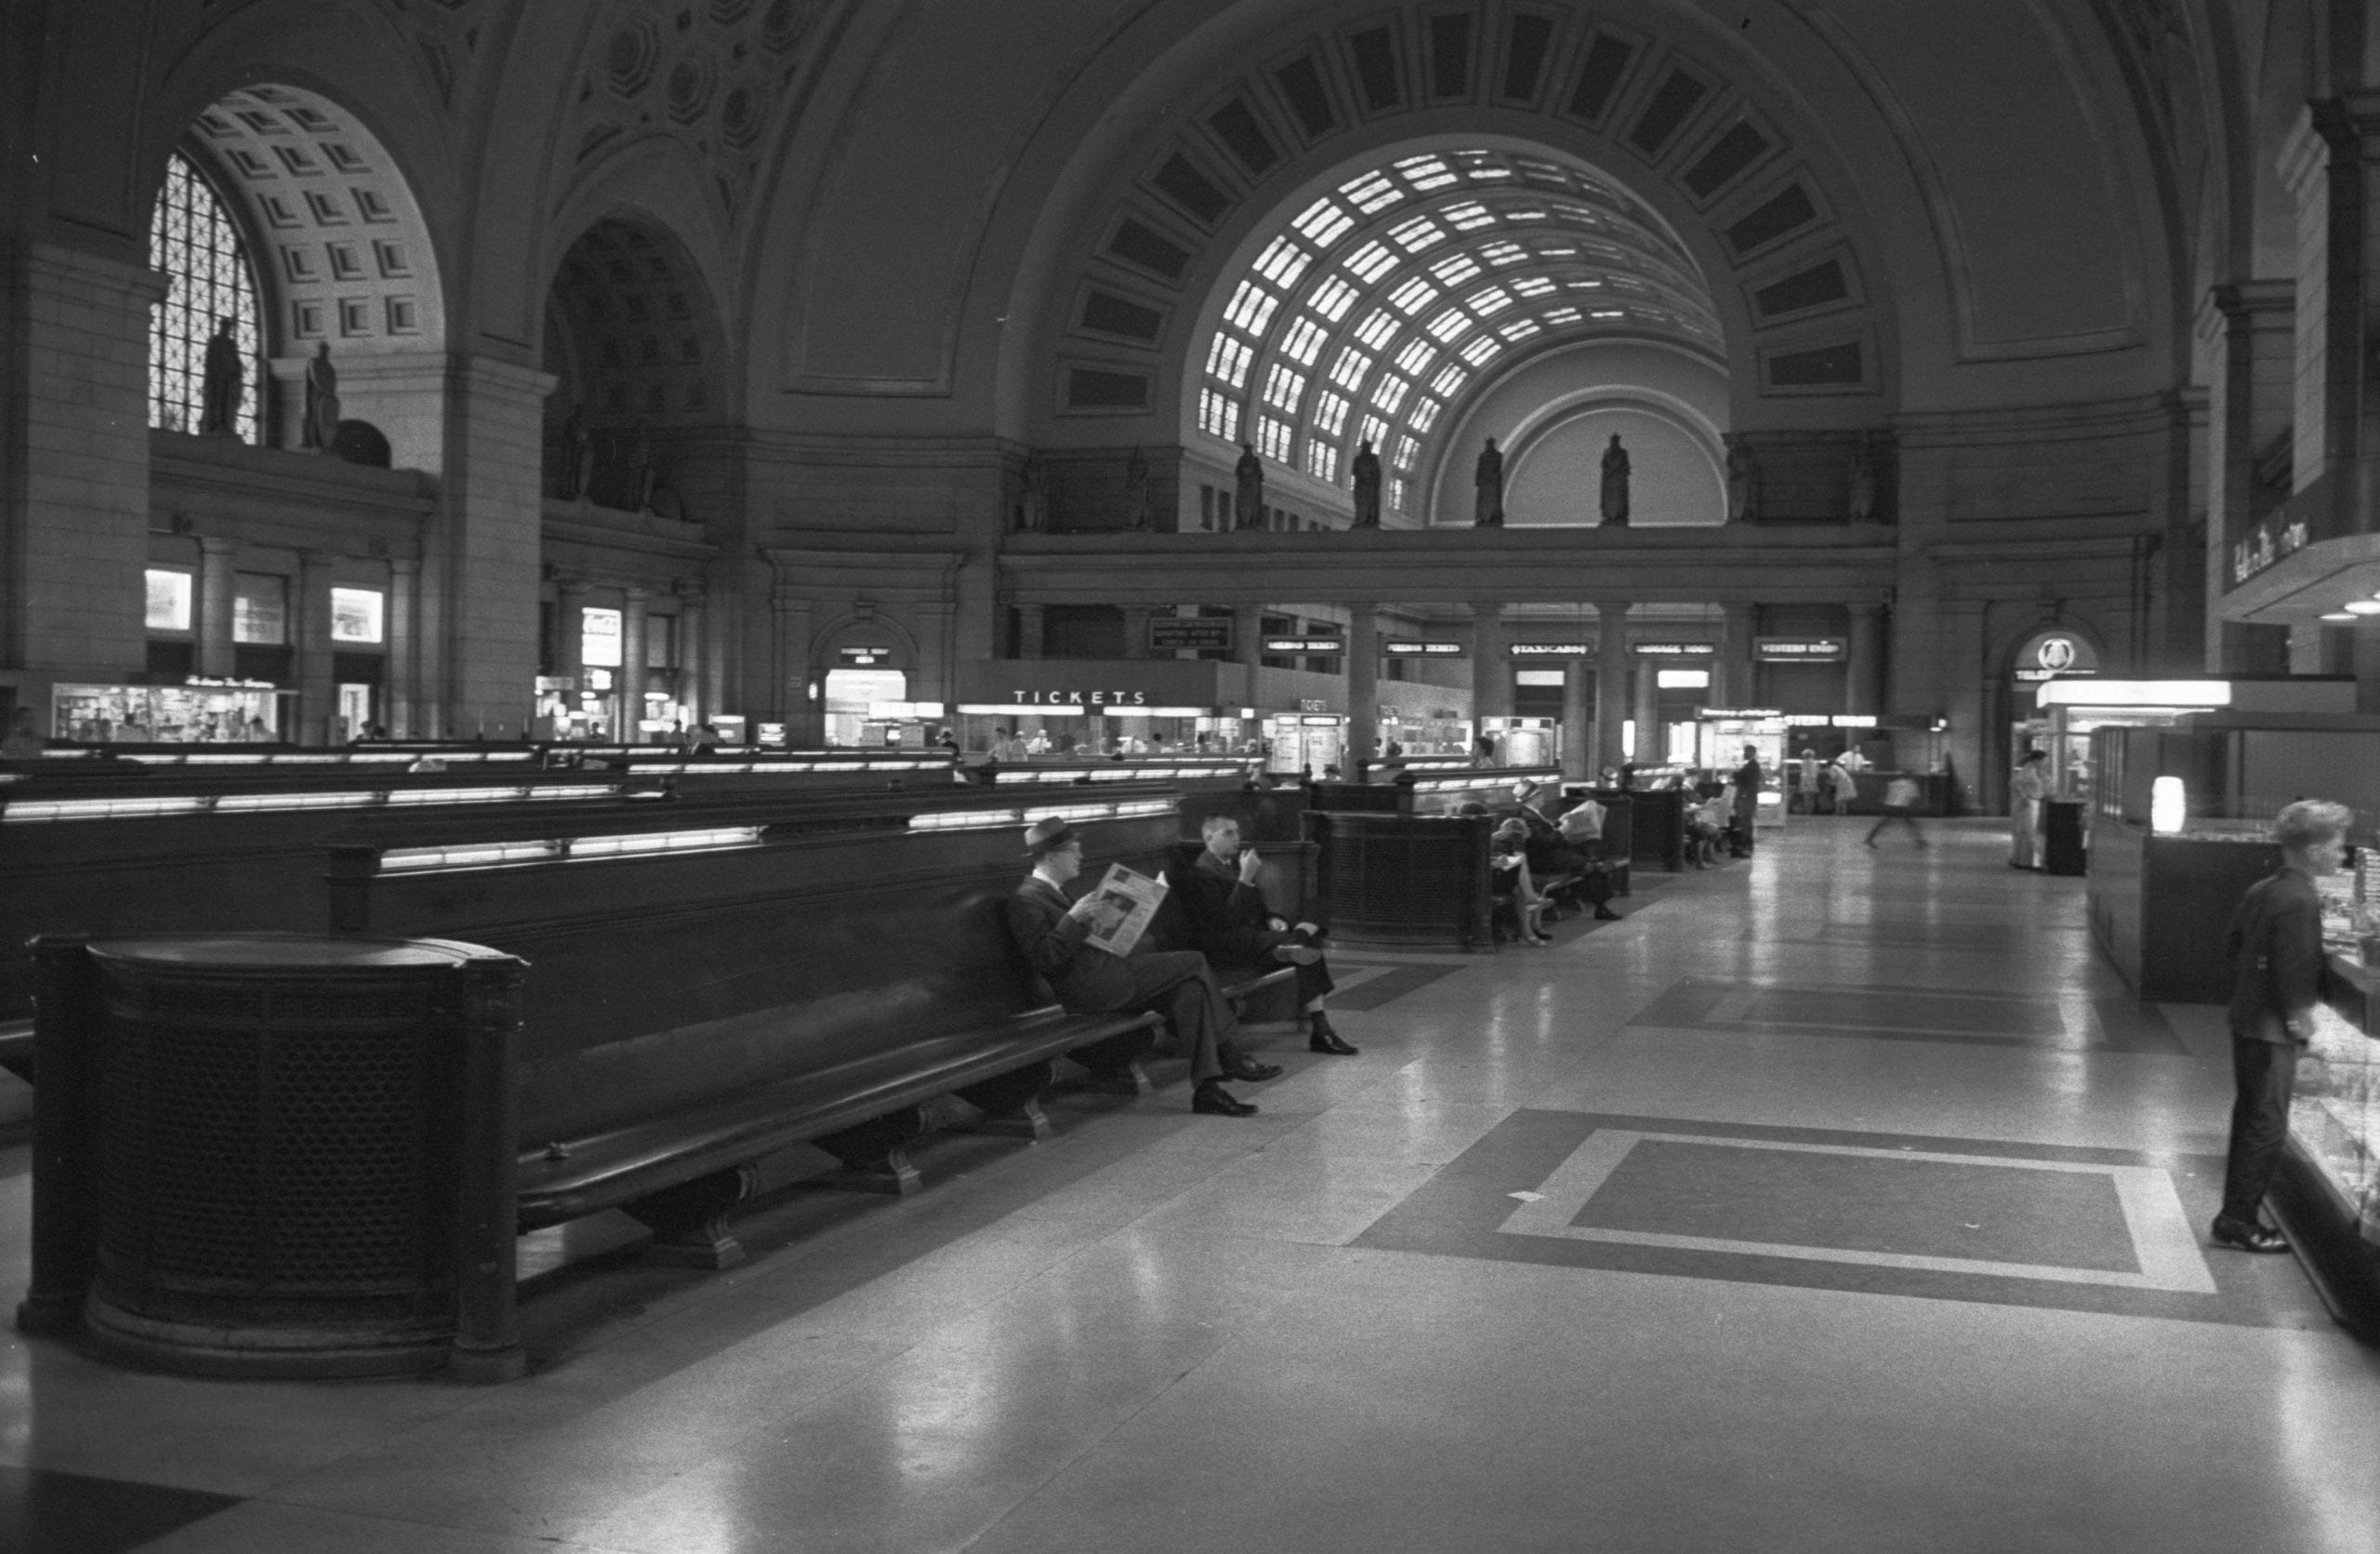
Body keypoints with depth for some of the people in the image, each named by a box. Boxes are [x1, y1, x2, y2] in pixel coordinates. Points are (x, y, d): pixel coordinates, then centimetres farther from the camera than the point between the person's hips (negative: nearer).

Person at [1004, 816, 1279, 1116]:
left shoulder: (1050, 891, 21)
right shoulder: (1026, 900, -11)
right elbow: (1043, 960, -21)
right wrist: (1073, 920, -26)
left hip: (1103, 973, 10)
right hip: (1088, 985, -10)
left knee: (1190, 990, -5)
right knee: (1194, 962, -11)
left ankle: (1206, 1090, -6)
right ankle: (1228, 1058, 0)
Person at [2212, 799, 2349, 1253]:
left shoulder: (2262, 890, 8)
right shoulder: (2300, 901, -21)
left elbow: (2232, 941, 16)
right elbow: (2294, 967, -23)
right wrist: (2297, 1018, -14)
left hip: (2246, 1020, 10)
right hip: (2273, 1029, -10)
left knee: (2250, 1118, 17)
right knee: (2267, 1126, -2)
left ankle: (2239, 1212, 25)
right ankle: (2237, 1221, 3)